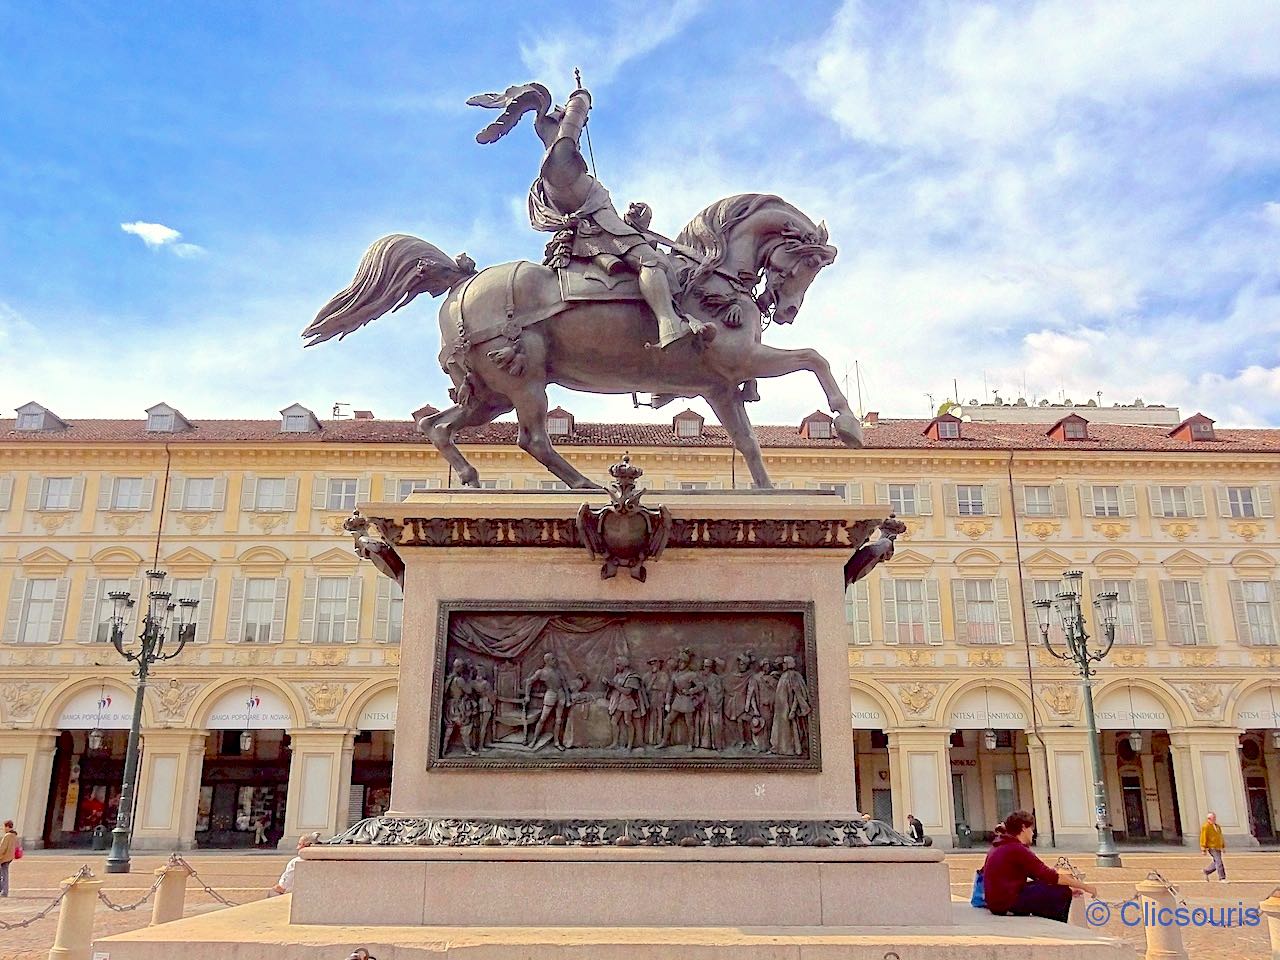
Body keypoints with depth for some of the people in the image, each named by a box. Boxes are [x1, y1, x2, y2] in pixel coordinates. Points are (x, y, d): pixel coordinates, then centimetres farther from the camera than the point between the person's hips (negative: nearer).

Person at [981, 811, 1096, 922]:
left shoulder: (1002, 845, 14)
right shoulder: (1017, 850, -16)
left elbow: (1037, 874, 15)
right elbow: (1049, 876, -18)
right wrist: (1084, 886, -9)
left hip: (996, 901, 10)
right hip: (1007, 903, -10)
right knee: (1062, 893, -5)